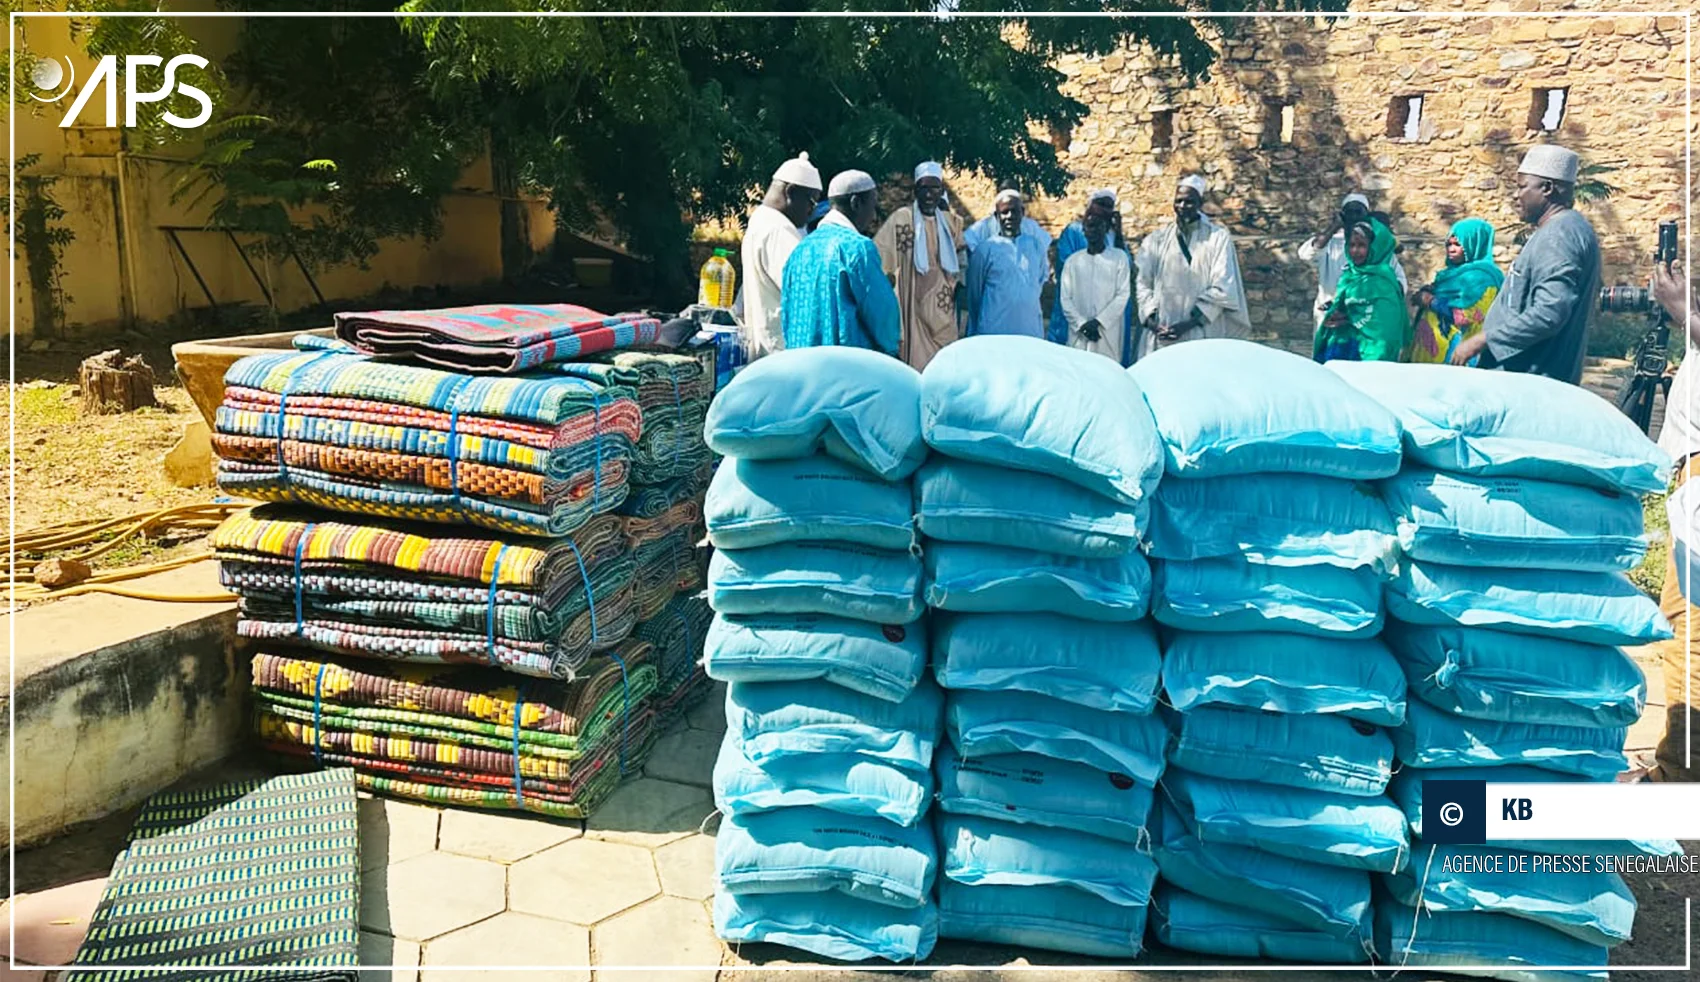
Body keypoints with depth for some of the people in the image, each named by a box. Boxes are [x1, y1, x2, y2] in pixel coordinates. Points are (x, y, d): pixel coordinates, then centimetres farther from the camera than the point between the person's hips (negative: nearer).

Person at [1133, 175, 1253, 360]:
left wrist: (1188, 324, -14)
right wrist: (1152, 322, -11)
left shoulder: (1218, 238, 2)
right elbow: (1143, 284, 6)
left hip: (1201, 334, -2)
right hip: (1159, 336, 2)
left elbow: (1222, 289, -5)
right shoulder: (1157, 240, 10)